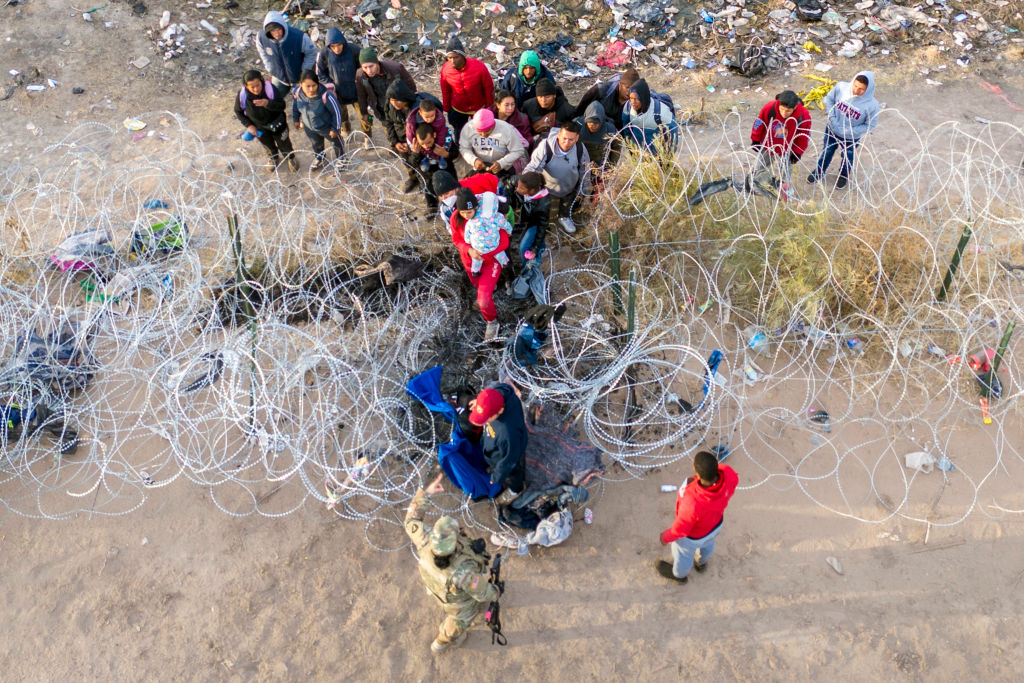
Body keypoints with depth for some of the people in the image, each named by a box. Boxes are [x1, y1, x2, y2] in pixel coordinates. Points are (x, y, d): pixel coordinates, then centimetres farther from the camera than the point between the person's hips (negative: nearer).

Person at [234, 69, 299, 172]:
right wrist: (249, 125, -14)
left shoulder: (270, 89, -31)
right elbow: (238, 112, -7)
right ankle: (274, 158, 60)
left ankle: (291, 158, 52)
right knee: (269, 146, 28)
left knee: (284, 144, 21)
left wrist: (268, 104, -45)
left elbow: (282, 106, -28)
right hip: (259, 128, 2)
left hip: (277, 124, -2)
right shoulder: (242, 95, -25)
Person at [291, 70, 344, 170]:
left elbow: (336, 111, -26)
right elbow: (295, 105, -2)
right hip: (309, 127, 4)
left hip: (327, 127, -4)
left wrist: (335, 129, -17)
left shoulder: (326, 96, -41)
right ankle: (320, 159, 63)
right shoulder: (297, 92, -26)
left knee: (336, 143, 25)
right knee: (316, 144, 32)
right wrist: (296, 120, 9)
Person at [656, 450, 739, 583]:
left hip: (693, 535, -4)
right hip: (716, 523, 5)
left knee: (683, 553, 30)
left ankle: (679, 574, 63)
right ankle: (701, 562, 71)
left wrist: (666, 537, -7)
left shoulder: (692, 504, -49)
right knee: (707, 544, 38)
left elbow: (680, 529, -28)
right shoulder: (728, 474, -38)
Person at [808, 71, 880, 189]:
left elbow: (870, 125, -19)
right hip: (832, 130, 2)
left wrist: (849, 132, -26)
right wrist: (832, 117, -18)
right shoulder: (841, 87, -28)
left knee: (847, 157, 26)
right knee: (827, 152, 28)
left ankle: (844, 175, 58)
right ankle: (819, 171, 57)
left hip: (851, 138, -2)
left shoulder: (872, 105, -33)